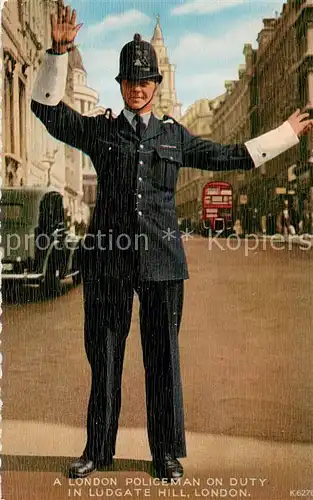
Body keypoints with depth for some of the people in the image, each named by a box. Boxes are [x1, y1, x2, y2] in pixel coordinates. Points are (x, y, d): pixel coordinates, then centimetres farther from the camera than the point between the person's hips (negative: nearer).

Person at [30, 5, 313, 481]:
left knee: (163, 356, 5)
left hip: (162, 258, 1)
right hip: (108, 256, 0)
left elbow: (228, 156, 19)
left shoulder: (175, 134, 15)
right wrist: (58, 52, -1)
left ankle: (167, 452, 19)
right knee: (103, 353, 6)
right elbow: (46, 107, 9)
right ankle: (98, 449, 22)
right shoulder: (100, 130, 12)